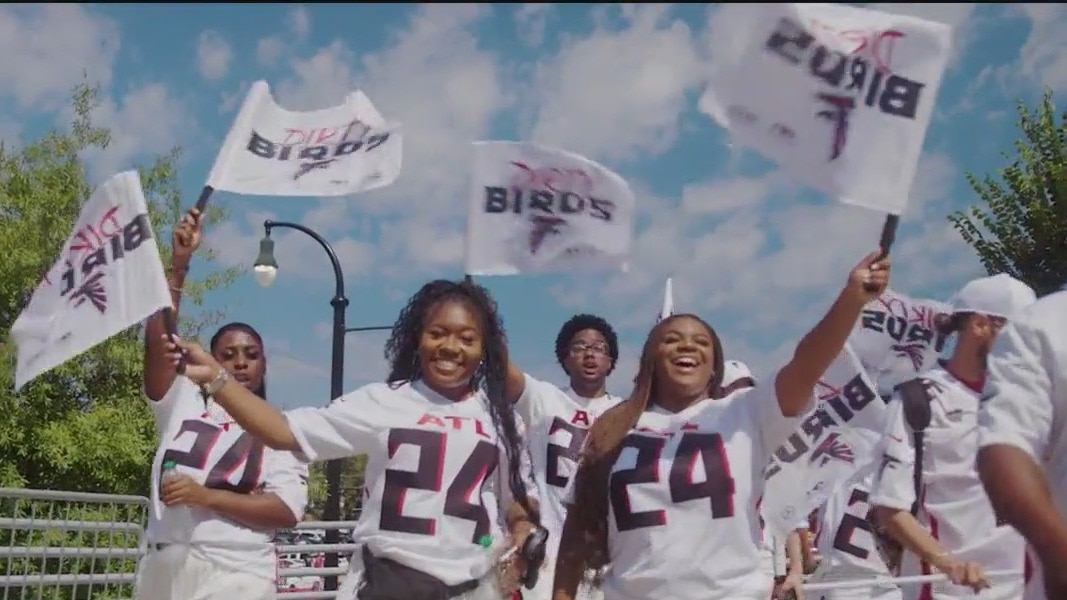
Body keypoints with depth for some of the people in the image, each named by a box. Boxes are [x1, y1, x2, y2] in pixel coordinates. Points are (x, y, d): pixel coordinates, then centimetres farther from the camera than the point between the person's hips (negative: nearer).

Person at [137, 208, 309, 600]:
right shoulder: (183, 404, 10)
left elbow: (288, 510, -7)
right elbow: (158, 340, -5)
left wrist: (204, 496, -14)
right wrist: (179, 263, -14)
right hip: (164, 568, 3)